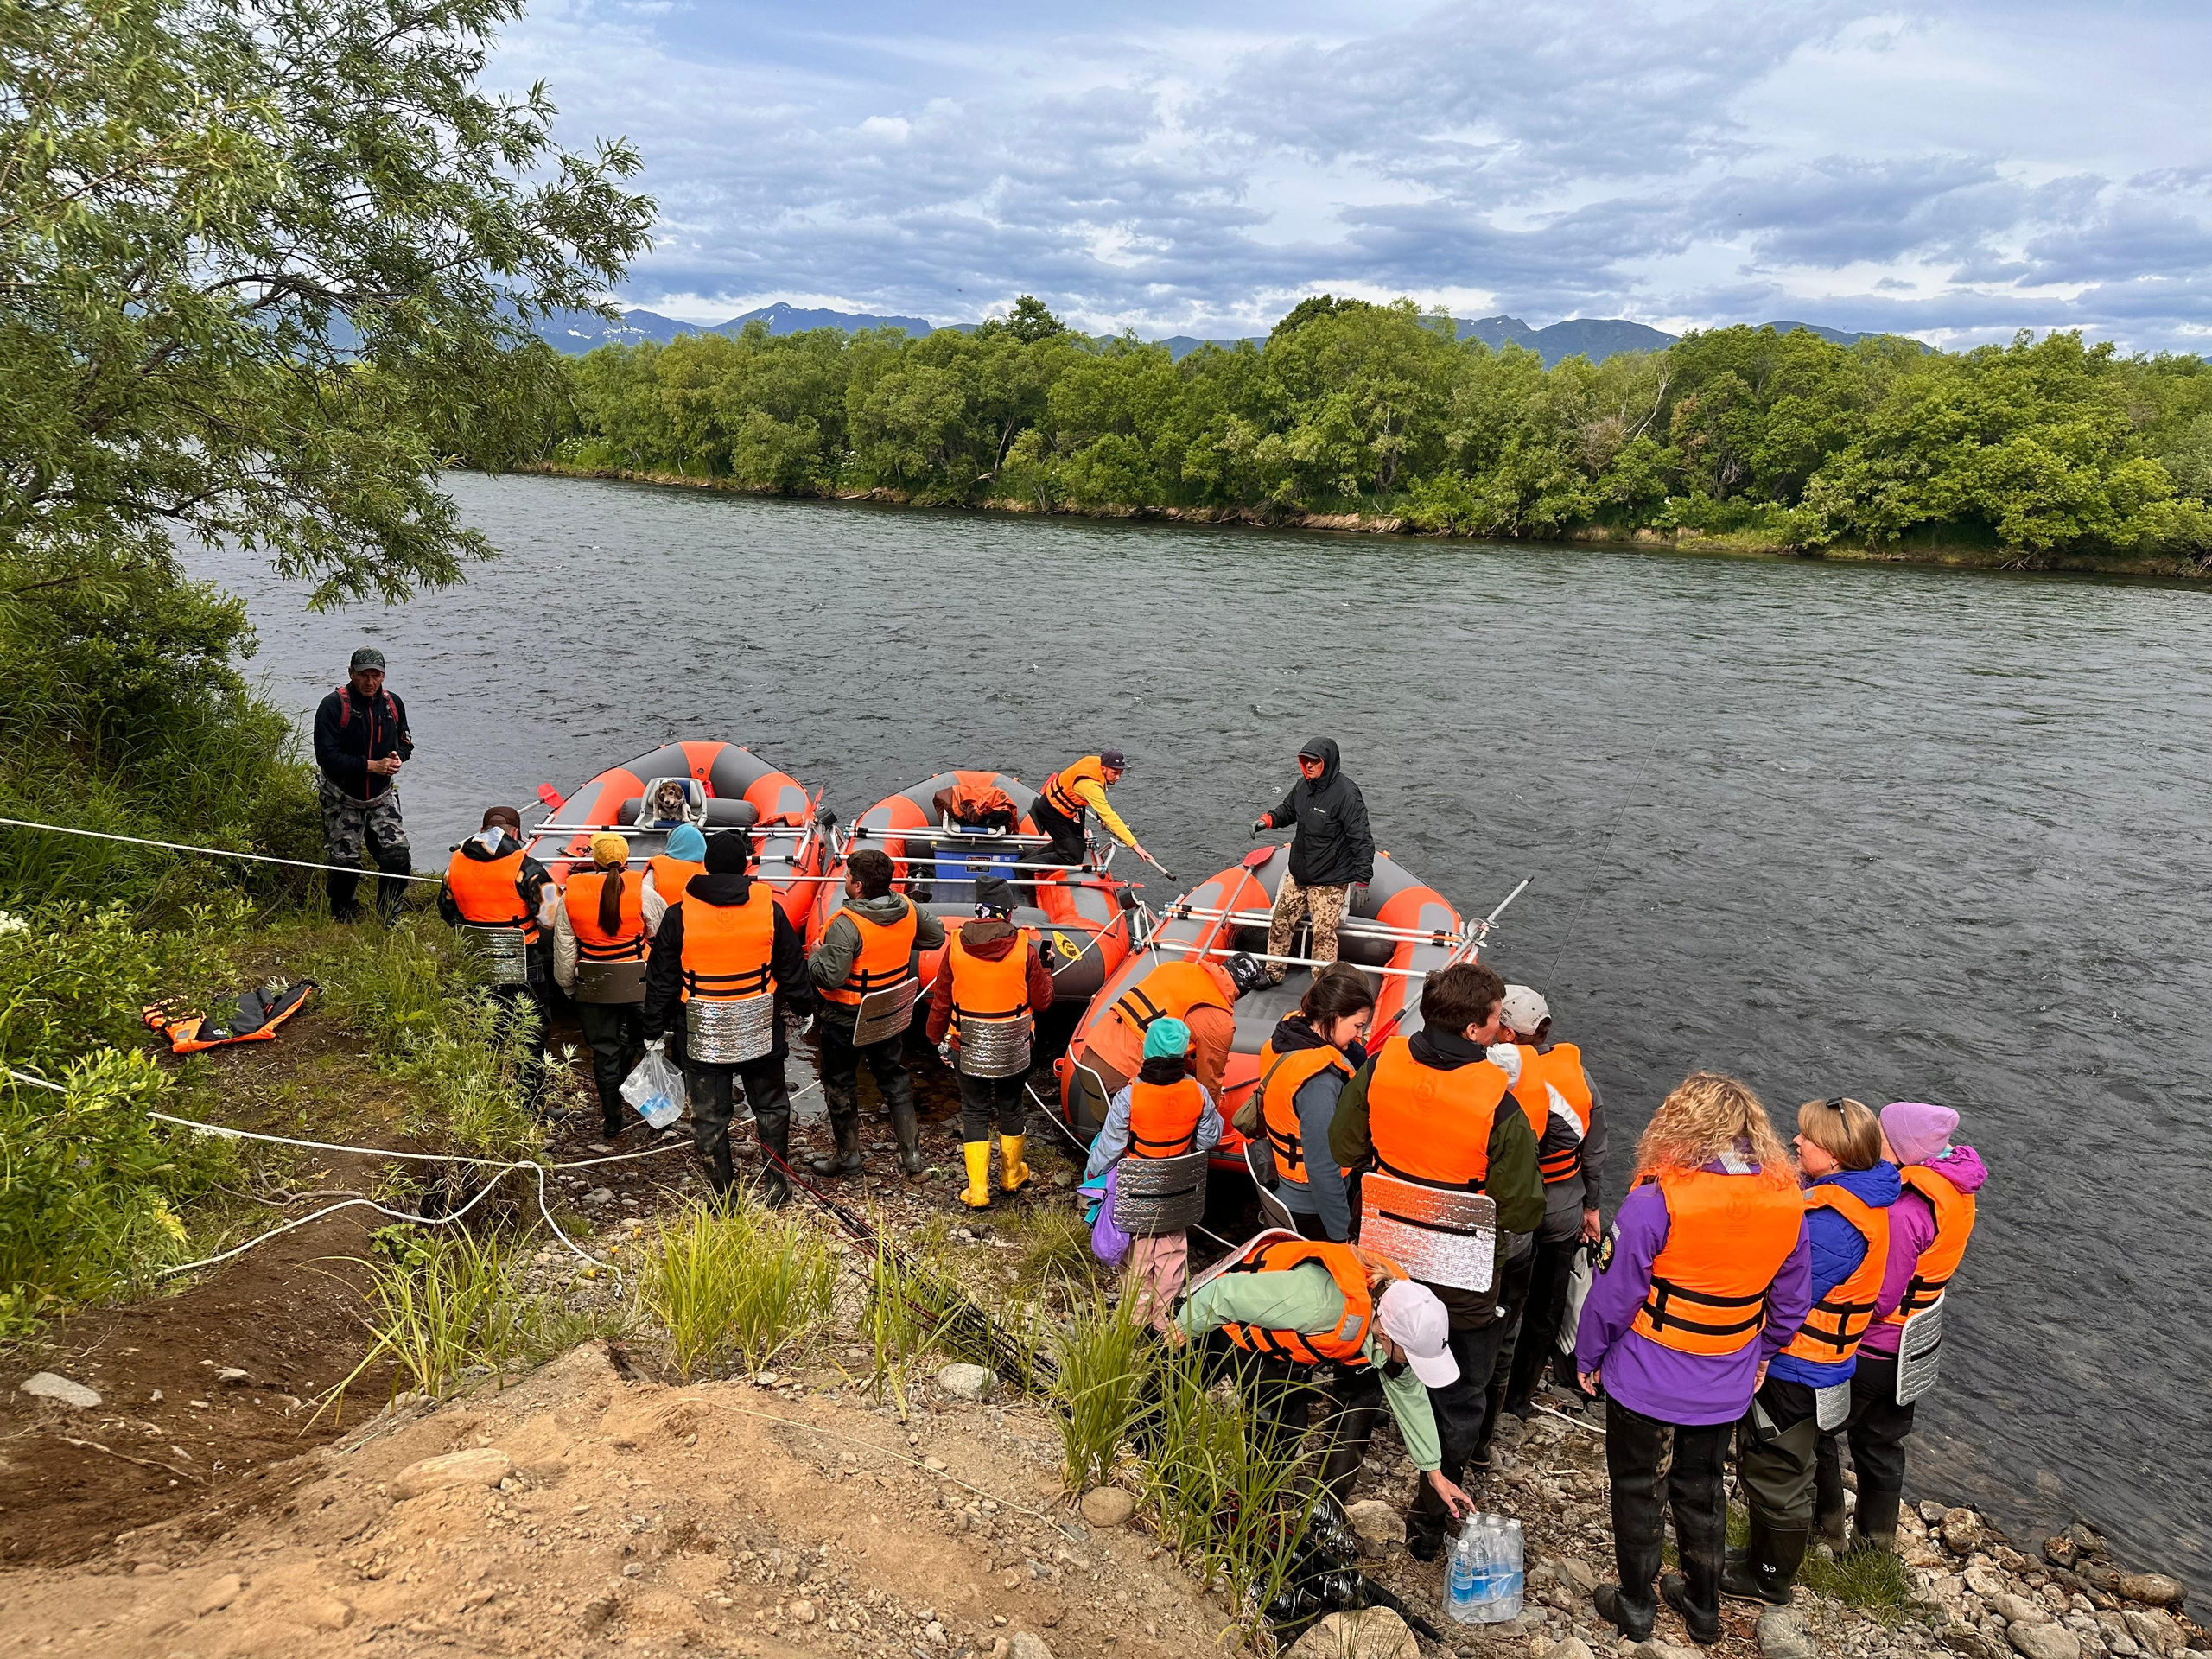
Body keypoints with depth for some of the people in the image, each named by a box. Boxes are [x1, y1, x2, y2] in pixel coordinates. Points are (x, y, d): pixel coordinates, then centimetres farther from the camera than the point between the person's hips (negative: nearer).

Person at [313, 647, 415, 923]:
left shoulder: (393, 703, 2)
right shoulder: (333, 705, -14)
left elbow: (405, 742, 18)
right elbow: (327, 756, -20)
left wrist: (398, 757, -6)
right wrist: (372, 766, -21)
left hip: (382, 798, 4)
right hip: (342, 801, -3)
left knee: (399, 857, -8)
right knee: (345, 864, 0)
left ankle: (389, 921, 8)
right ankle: (342, 922, 23)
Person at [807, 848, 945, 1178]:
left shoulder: (847, 925, -30)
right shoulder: (908, 909, -10)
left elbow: (829, 976, -31)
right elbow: (937, 937, 5)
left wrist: (815, 955, -11)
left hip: (846, 1019, -6)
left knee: (840, 1084, 15)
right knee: (895, 1079, 20)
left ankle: (847, 1156, 27)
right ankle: (912, 1153, 24)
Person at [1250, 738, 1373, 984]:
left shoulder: (1347, 794, -20)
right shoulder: (1303, 785, 2)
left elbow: (1362, 839, -18)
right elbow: (1287, 810, 22)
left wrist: (1362, 878, -22)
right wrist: (1267, 819, -1)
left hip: (1330, 881, -7)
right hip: (1298, 874, 7)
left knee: (1323, 932, -4)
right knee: (1280, 921, 14)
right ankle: (1273, 973, 31)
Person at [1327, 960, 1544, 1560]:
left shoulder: (1379, 1067, -17)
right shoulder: (1499, 1107, -28)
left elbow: (1343, 1147, -2)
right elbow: (1522, 1211, -20)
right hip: (1463, 1280, -4)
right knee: (1458, 1402, 19)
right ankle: (1429, 1523, 31)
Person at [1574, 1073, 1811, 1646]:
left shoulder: (1655, 1200, -26)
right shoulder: (1787, 1202, -10)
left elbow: (1613, 1292, -18)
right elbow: (1792, 1300, 3)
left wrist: (1588, 1355, -3)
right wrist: (1761, 1353, 18)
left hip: (1646, 1379, -5)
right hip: (1726, 1386, 5)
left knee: (1638, 1491, 16)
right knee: (1703, 1490, 25)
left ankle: (1636, 1606, 31)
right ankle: (1704, 1605, 40)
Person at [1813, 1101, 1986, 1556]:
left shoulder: (1902, 1212, -33)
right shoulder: (1952, 1186, -5)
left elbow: (1877, 1300, -28)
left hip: (1868, 1349, -9)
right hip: (1910, 1349, 9)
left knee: (1816, 1432, 13)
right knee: (1881, 1442, 24)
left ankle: (1825, 1528, 27)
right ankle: (1876, 1542, 38)